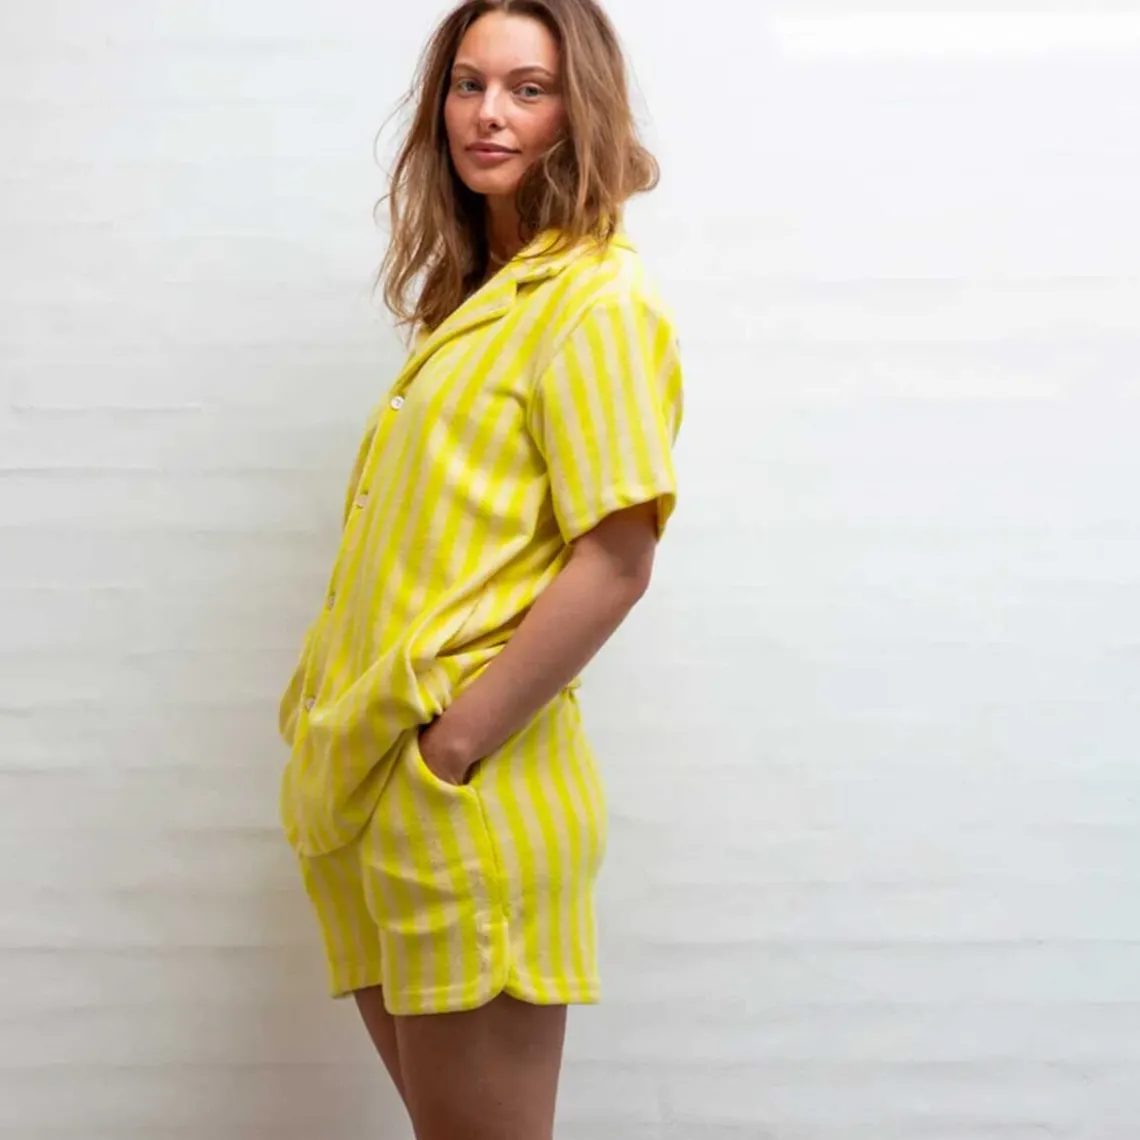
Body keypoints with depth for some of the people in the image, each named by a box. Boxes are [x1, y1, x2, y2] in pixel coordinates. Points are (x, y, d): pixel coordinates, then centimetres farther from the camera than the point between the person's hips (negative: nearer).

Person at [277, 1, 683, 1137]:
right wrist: (337, 716, 10)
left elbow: (614, 561, -19)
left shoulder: (595, 299, -11)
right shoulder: (474, 295, 15)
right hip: (368, 787, 8)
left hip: (467, 801, -8)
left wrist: (449, 749, -18)